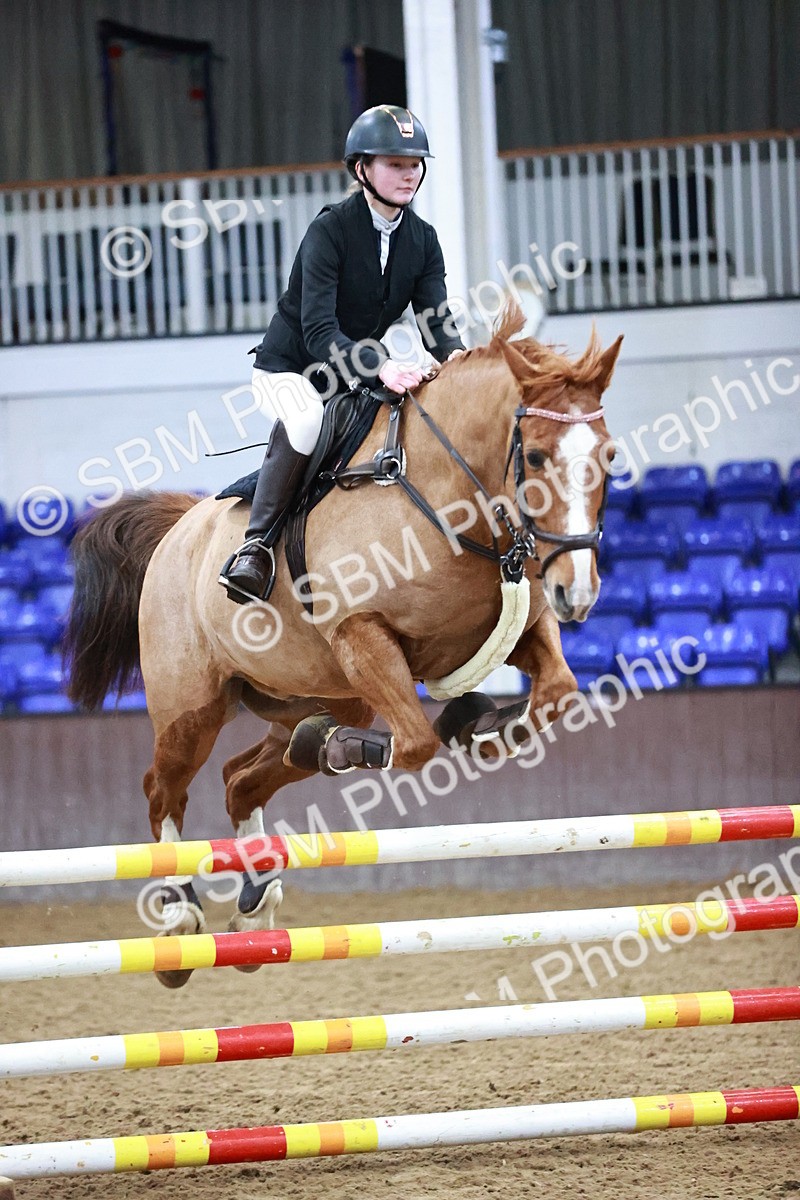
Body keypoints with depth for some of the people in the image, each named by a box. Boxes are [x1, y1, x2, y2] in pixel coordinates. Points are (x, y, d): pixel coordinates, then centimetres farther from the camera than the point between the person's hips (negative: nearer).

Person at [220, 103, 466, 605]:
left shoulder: (423, 239, 0)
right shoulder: (330, 230, -20)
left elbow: (436, 320, -10)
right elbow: (319, 332, -29)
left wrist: (455, 355, -35)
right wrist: (381, 368, -45)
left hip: (362, 371, 7)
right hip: (289, 369, -7)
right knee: (307, 419, -39)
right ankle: (258, 545, -34)